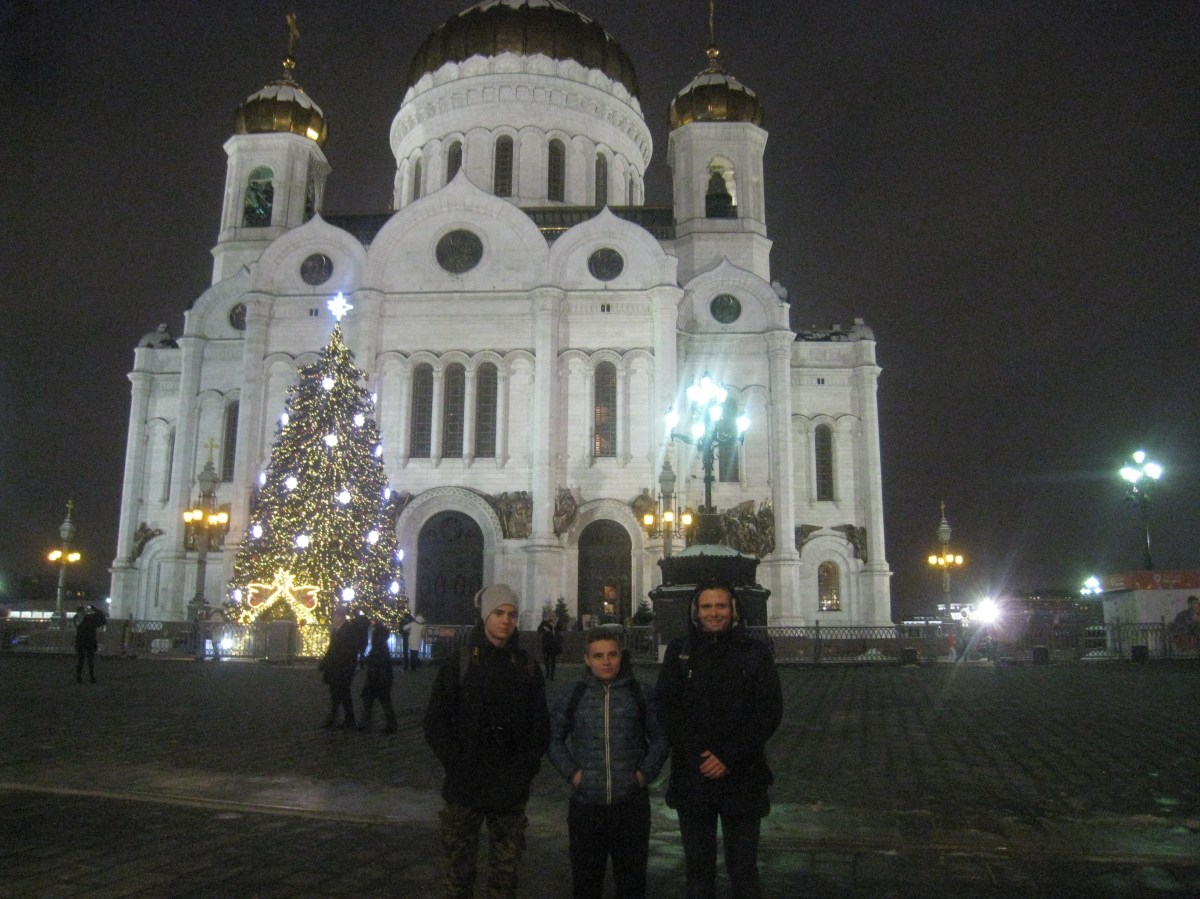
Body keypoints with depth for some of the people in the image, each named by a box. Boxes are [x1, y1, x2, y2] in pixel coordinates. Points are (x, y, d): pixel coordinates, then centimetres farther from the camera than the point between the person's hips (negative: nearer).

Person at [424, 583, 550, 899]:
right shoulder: (460, 664, -3)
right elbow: (435, 723, -2)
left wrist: (526, 769, -2)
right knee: (459, 867, 8)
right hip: (465, 789, -2)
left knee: (506, 869, 10)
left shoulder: (527, 666, 4)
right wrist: (457, 766, -9)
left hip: (511, 790, 2)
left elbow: (540, 726, 8)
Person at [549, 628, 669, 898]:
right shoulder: (573, 697, 3)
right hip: (586, 805, 1)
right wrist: (571, 772, -2)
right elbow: (555, 739, 11)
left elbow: (660, 737, 7)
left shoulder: (642, 694, 1)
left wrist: (646, 773, -4)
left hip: (631, 805, 0)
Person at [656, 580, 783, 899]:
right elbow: (667, 708, -1)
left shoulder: (754, 652, 0)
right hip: (691, 778, 1)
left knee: (743, 871, 6)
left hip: (742, 778, -1)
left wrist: (728, 757, -12)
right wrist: (699, 755, -12)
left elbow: (770, 711, -5)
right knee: (698, 869, 11)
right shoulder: (679, 651, 4)